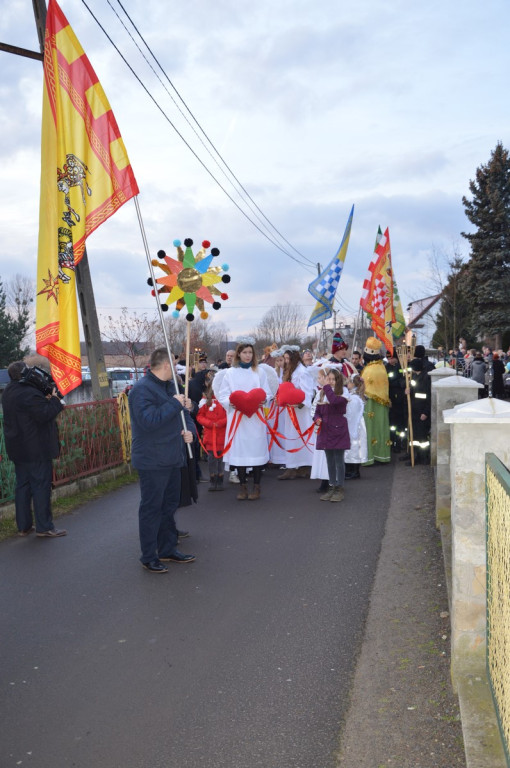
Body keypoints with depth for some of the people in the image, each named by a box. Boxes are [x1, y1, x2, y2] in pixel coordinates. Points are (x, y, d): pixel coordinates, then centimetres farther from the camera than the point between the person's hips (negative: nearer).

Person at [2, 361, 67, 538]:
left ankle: (23, 526, 19)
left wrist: (46, 398, -2)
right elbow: (44, 414, -23)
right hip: (36, 449, -9)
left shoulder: (9, 391, 11)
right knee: (41, 485, -2)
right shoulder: (29, 393, -20)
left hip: (18, 448, 9)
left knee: (23, 485, 13)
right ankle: (44, 527, 2)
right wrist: (55, 399, -10)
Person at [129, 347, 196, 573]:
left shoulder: (170, 386, 14)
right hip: (152, 461, -9)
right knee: (151, 508, -1)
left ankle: (167, 549, 31)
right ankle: (149, 557, 11)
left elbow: (183, 412, 22)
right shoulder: (142, 389, -16)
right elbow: (148, 420, -28)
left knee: (169, 505, 17)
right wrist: (174, 404, -23)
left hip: (172, 459, 9)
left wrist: (189, 429, 1)